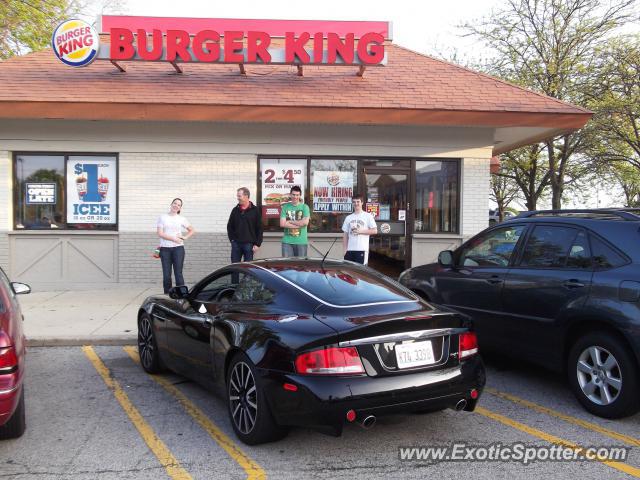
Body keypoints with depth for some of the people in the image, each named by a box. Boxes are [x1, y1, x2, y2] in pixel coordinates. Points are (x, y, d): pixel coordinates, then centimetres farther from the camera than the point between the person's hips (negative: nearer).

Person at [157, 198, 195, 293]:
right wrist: (173, 239, -12)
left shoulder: (181, 219, 10)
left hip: (178, 248, 0)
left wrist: (185, 237, 1)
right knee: (166, 275, 1)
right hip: (165, 249, 0)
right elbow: (160, 233, -3)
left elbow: (192, 230, 18)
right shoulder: (162, 217, 7)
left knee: (178, 274, -5)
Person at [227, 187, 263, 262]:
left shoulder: (255, 210, -1)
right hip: (236, 244, 3)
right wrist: (232, 239, 3)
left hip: (249, 244, -3)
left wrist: (257, 244, -7)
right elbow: (229, 226, 14)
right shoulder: (235, 210, 8)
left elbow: (259, 228, -2)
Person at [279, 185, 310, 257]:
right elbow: (282, 224, -4)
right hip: (287, 241, 0)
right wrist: (299, 224, -8)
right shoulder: (285, 207, 6)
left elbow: (305, 222, -10)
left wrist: (290, 221, -7)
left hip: (301, 242, 0)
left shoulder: (304, 207, 4)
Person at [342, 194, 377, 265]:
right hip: (350, 249, 4)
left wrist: (361, 231, -12)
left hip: (362, 249, -4)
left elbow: (374, 231, -2)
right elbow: (345, 235, 14)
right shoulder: (348, 218, 14)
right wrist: (345, 249, 5)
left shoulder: (368, 216, 2)